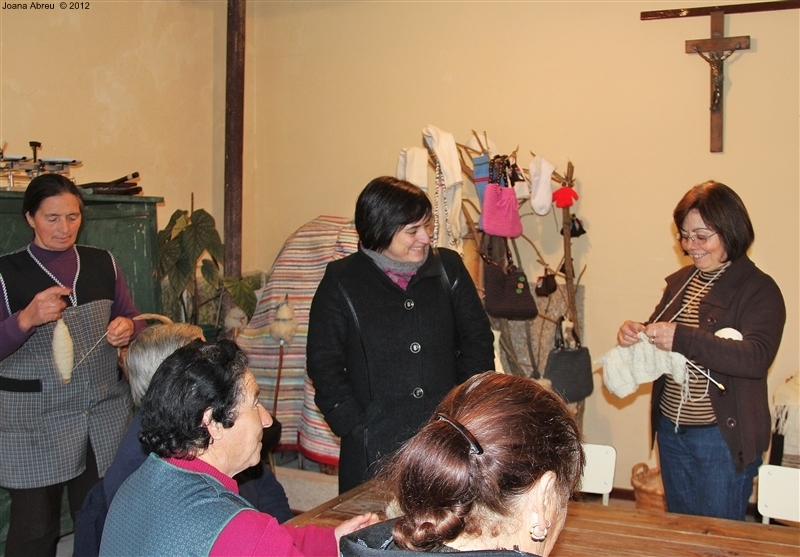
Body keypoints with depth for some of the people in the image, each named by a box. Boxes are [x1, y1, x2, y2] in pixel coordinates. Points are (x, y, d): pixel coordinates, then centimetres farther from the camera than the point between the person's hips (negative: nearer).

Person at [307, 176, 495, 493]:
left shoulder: (449, 268, 6)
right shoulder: (341, 282, -1)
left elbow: (477, 340, 11)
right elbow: (323, 364, 0)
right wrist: (356, 426, -7)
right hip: (375, 444, -2)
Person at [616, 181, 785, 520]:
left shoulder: (759, 290, -13)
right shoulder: (680, 281, 7)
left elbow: (756, 358, -26)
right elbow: (661, 337, 16)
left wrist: (683, 339, -35)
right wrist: (636, 334, -8)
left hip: (724, 436, -6)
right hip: (671, 429, 6)